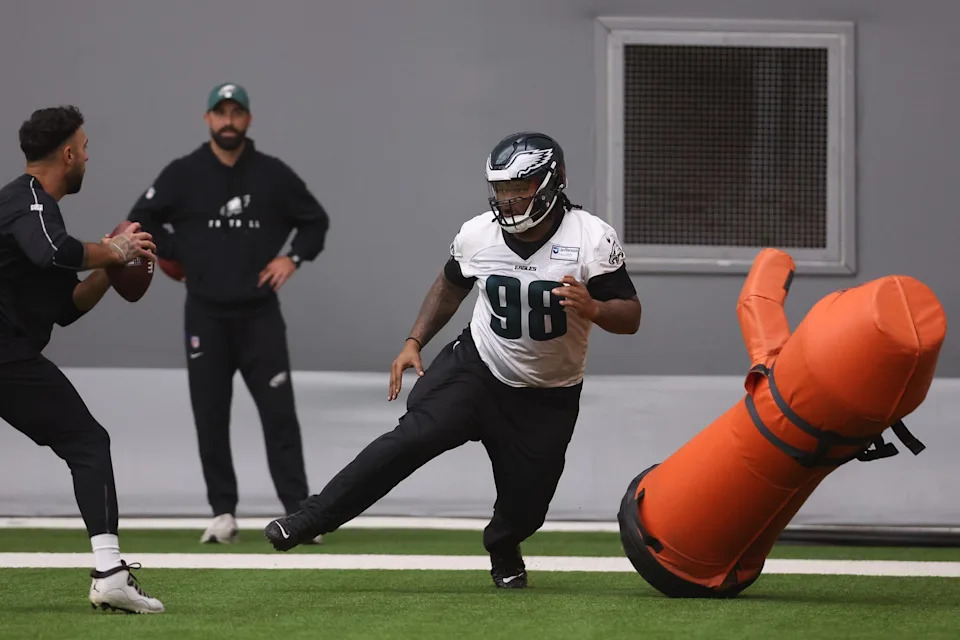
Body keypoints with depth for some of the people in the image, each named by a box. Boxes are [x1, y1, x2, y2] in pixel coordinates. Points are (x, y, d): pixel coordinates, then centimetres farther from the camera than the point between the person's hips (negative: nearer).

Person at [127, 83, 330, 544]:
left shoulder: (274, 175, 3)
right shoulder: (183, 175, 1)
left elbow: (316, 220, 13)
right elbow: (140, 223, 7)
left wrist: (293, 258, -2)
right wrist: (178, 257, -2)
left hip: (260, 313, 0)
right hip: (206, 315, 1)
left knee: (279, 413, -6)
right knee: (210, 416, 3)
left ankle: (298, 513, -6)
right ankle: (223, 514, 10)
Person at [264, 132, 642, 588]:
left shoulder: (591, 239, -16)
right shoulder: (477, 235, -7)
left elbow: (630, 318, -15)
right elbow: (451, 286, 14)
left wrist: (592, 309, -35)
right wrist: (414, 342, 6)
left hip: (548, 400, -1)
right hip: (475, 369, 1)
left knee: (524, 507, 1)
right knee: (413, 438, -22)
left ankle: (503, 552, 39)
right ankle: (309, 520, -20)